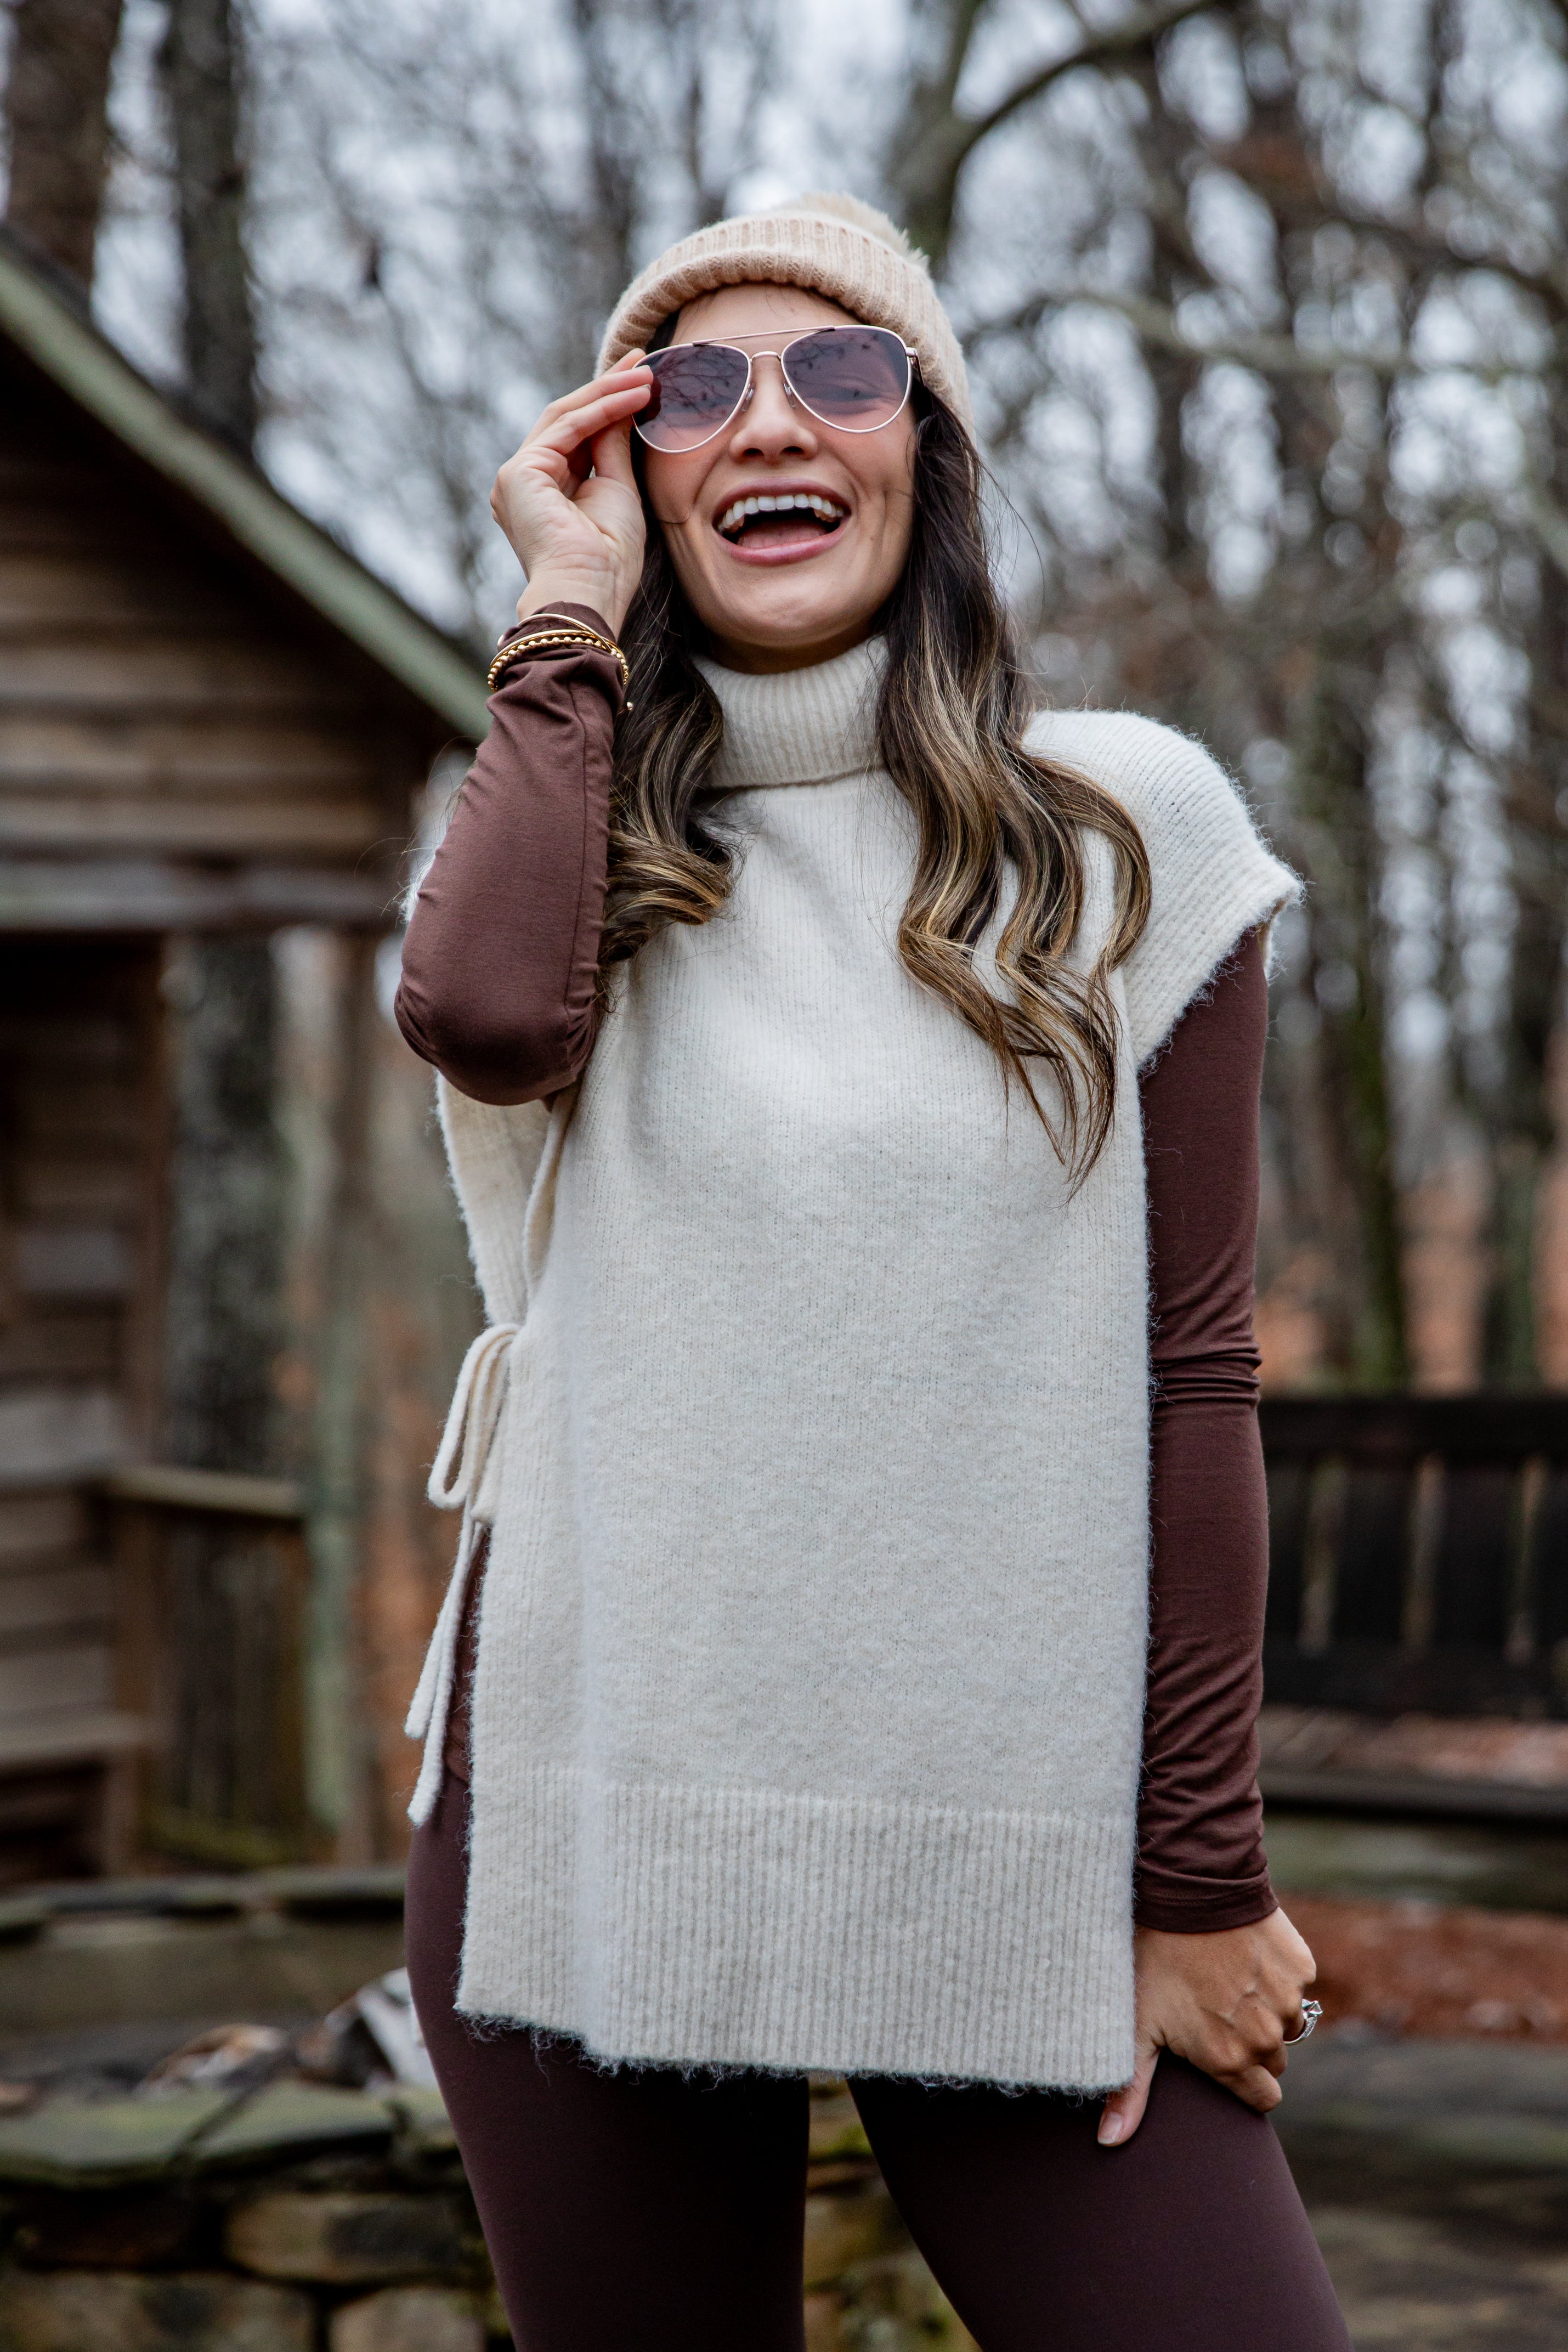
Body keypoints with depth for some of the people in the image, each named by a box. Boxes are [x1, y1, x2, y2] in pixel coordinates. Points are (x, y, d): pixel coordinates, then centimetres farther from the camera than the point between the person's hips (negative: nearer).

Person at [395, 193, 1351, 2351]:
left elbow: (1191, 1371, 1)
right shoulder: (568, 831, 8)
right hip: (587, 1827, 1)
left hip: (1019, 1859, -1)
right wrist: (570, 611, -4)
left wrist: (1202, 1879, -2)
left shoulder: (1125, 828, 4)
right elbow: (485, 1014, -18)